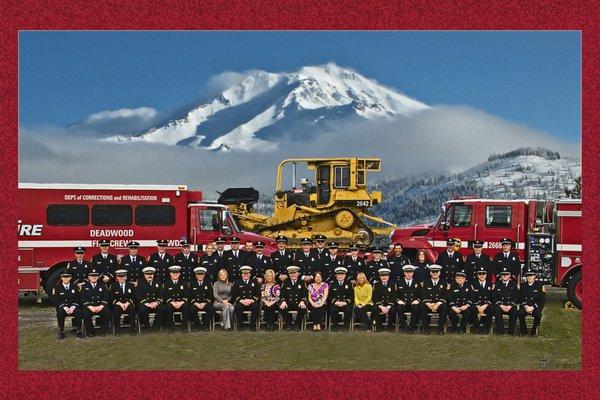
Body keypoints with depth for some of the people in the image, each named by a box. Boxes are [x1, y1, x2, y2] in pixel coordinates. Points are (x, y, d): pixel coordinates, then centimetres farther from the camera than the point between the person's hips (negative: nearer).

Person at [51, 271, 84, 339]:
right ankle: (61, 332, -20)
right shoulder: (57, 287, 2)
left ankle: (79, 331, -18)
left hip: (73, 307, 1)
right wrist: (65, 308, -19)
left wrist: (72, 307, -15)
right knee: (60, 313, -35)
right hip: (62, 307, -1)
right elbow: (56, 300, -5)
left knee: (79, 312, -31)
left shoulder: (74, 286, 8)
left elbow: (77, 299, 3)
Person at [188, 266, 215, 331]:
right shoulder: (191, 284, 8)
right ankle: (197, 325, -13)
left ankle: (205, 325, -16)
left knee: (211, 308, -31)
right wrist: (196, 303, -14)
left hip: (205, 303, 0)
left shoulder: (208, 283, 9)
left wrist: (204, 303, -12)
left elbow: (211, 296, 4)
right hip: (195, 303, 0)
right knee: (192, 309, -33)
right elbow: (189, 297, 3)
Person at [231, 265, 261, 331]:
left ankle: (253, 326, -22)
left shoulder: (255, 282, 13)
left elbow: (257, 294, 6)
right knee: (238, 306, -34)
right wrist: (242, 300, -14)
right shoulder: (237, 282, 11)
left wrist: (251, 300, -12)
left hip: (252, 302, 1)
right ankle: (239, 325, -20)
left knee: (256, 306, -32)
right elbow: (234, 295, 2)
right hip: (241, 302, 0)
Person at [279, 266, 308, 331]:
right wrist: (283, 301, -15)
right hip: (288, 303, 1)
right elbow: (282, 294, 5)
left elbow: (305, 294, 2)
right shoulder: (285, 282, 12)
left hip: (298, 303, -1)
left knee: (303, 308, -33)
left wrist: (302, 301, -18)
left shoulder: (302, 282, 10)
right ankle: (288, 324, -7)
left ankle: (297, 324, -10)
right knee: (282, 308, -30)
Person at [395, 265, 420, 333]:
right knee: (400, 307, -34)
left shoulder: (417, 283, 14)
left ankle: (413, 326, -27)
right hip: (403, 304, 0)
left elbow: (421, 295, 9)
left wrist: (417, 300, -11)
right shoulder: (399, 282, 14)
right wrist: (398, 300, -10)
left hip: (413, 304, 0)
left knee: (416, 307, -34)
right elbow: (396, 295, 10)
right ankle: (402, 326, -25)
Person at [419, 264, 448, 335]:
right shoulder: (425, 283, 9)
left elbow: (445, 296, -2)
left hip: (439, 305, -1)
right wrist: (429, 304, -19)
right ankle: (426, 328, -22)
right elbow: (423, 295, -1)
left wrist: (438, 304, -20)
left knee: (444, 307, -34)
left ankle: (440, 328, -24)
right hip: (428, 304, 1)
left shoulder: (444, 283, 7)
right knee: (421, 307, -32)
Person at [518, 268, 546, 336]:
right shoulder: (523, 285, 9)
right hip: (526, 305, 2)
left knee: (538, 314, -35)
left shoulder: (539, 285, -2)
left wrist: (533, 307, -17)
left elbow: (542, 300, -6)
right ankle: (523, 330, -10)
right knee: (520, 312, -30)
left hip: (536, 306, -2)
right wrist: (526, 306, -12)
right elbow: (520, 298, 8)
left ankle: (534, 330, -12)